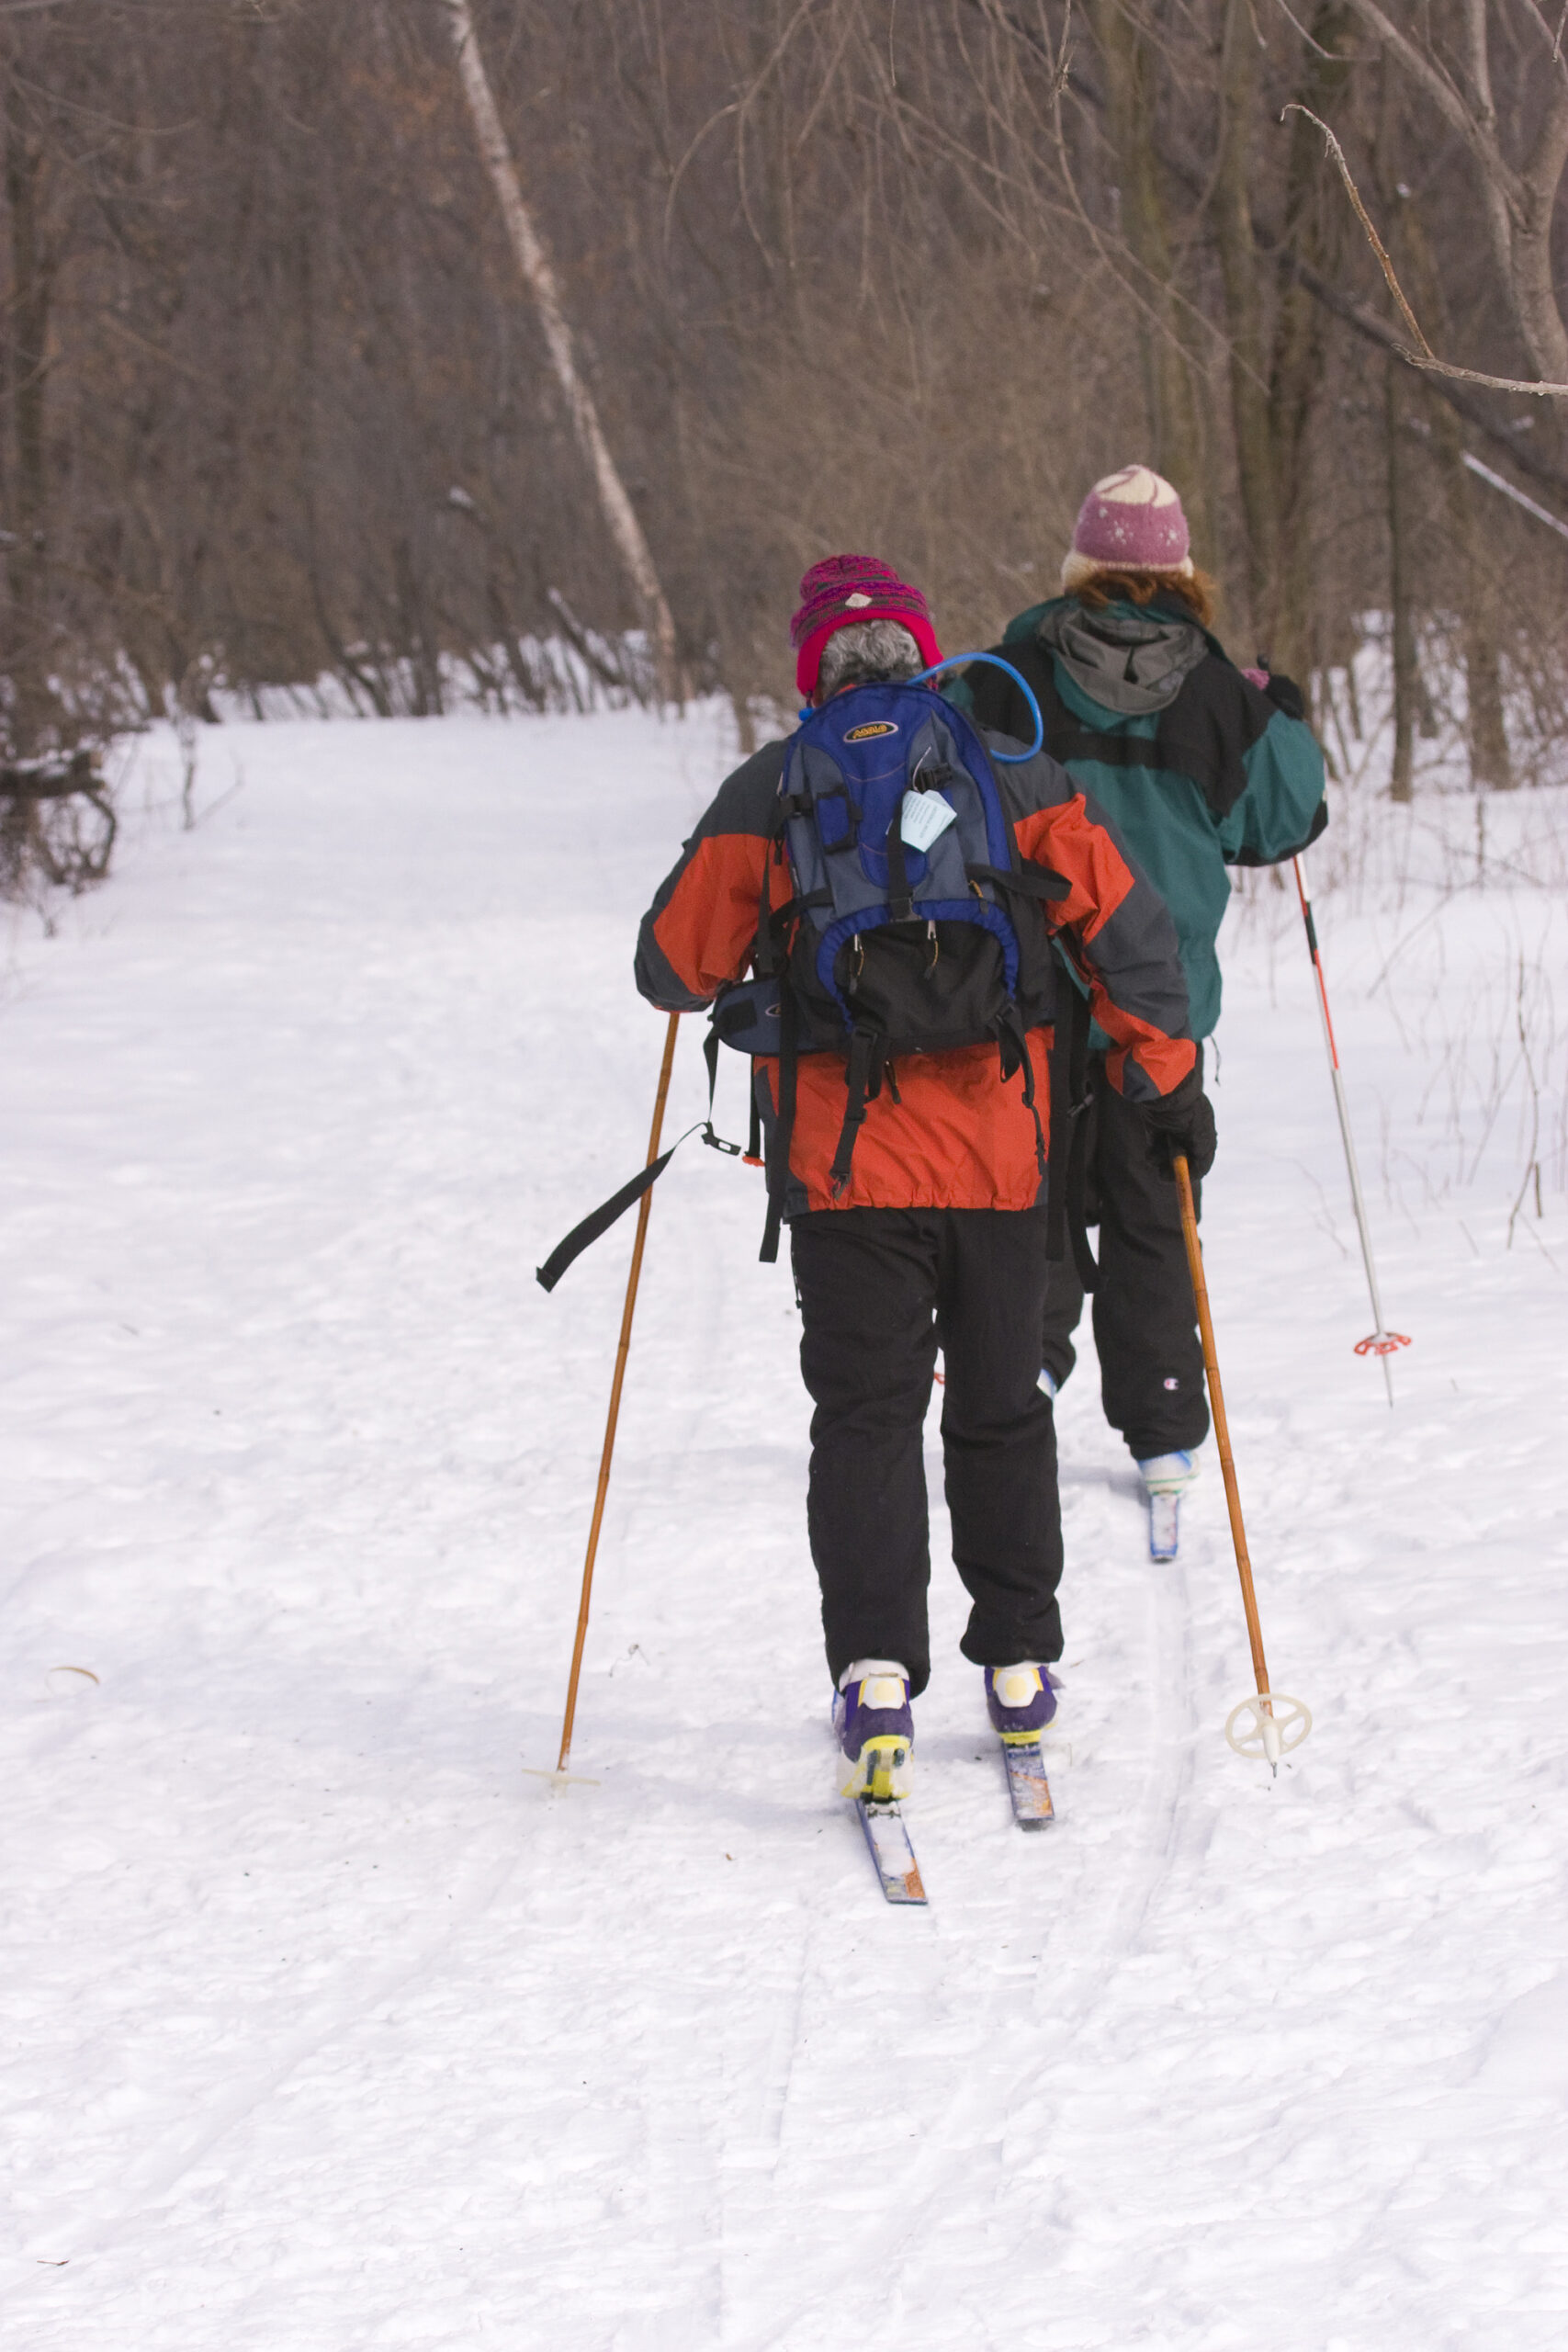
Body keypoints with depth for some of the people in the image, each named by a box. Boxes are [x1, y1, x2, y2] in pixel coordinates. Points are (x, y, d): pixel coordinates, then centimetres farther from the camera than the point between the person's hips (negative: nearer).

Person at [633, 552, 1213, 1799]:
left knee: (866, 1417, 1)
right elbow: (1127, 928, -1)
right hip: (999, 1160, 2)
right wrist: (1169, 1081, 7)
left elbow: (675, 966, 2)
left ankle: (876, 1673, -16)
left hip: (842, 1168, -2)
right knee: (1000, 1411, 16)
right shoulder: (1018, 774, 3)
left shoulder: (768, 792, 0)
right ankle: (1019, 1669, 23)